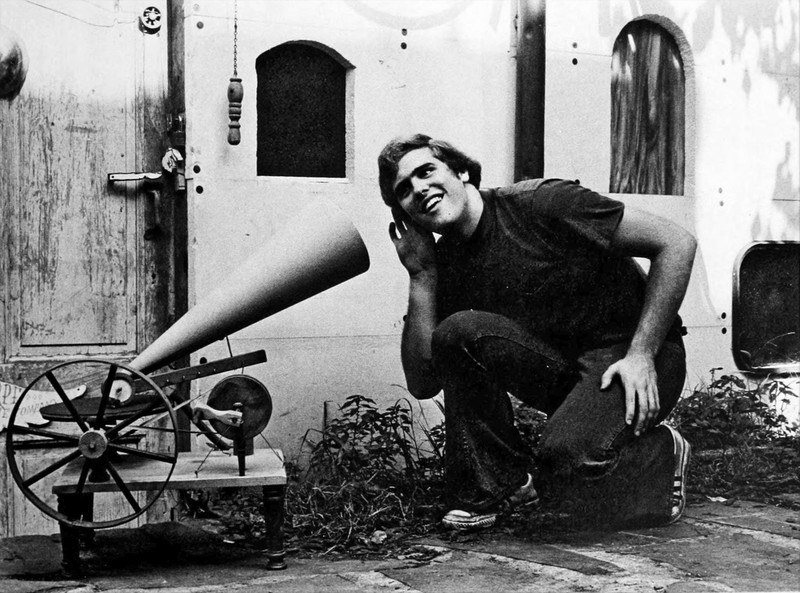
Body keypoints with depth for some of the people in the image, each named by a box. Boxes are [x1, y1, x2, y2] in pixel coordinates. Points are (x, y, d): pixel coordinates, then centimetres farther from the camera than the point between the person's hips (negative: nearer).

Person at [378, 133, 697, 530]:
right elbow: (422, 384, -7)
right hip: (559, 369, 5)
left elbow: (677, 243, -15)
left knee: (565, 459, -32)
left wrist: (641, 354, -18)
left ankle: (662, 454, 2)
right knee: (458, 332, -21)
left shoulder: (538, 204, -15)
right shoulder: (444, 263, 1)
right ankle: (494, 484, -5)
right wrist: (420, 275, -11)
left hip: (630, 357, -5)